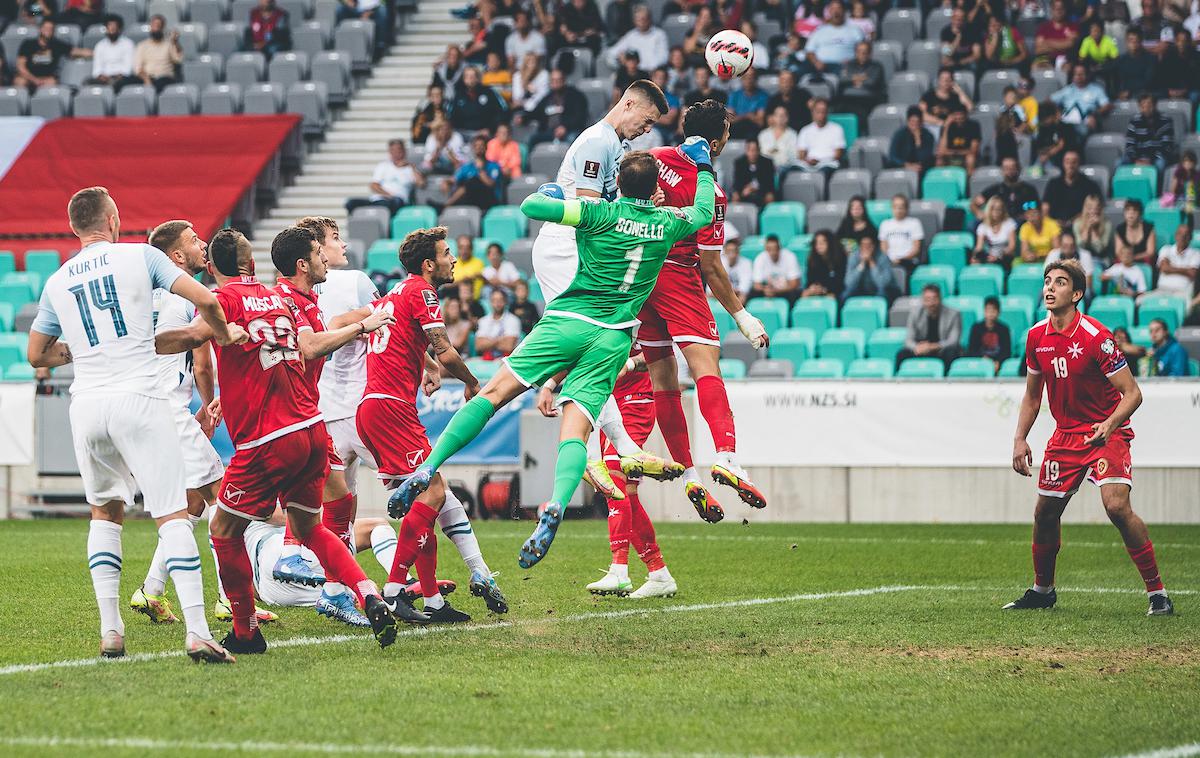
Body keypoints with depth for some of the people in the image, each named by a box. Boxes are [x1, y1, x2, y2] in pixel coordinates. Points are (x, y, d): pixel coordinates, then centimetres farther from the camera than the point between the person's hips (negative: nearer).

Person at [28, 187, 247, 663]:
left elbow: (37, 355, 23)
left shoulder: (57, 283, 13)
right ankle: (197, 631, -15)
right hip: (138, 398, -4)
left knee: (105, 512, 21)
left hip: (87, 405, 4)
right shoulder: (140, 256, 3)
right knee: (173, 515, -5)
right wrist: (225, 334, 16)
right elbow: (204, 300, -3)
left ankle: (110, 630, 13)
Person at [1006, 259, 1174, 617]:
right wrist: (1020, 439, 8)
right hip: (1066, 435, 6)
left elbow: (1132, 393, -16)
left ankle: (1157, 592, -16)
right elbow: (1032, 395, 16)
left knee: (1117, 506, -23)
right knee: (1045, 511, 9)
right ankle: (1042, 590, 31)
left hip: (1106, 434, -6)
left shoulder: (1097, 337, -18)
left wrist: (1109, 425, -32)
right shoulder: (1037, 337, 1)